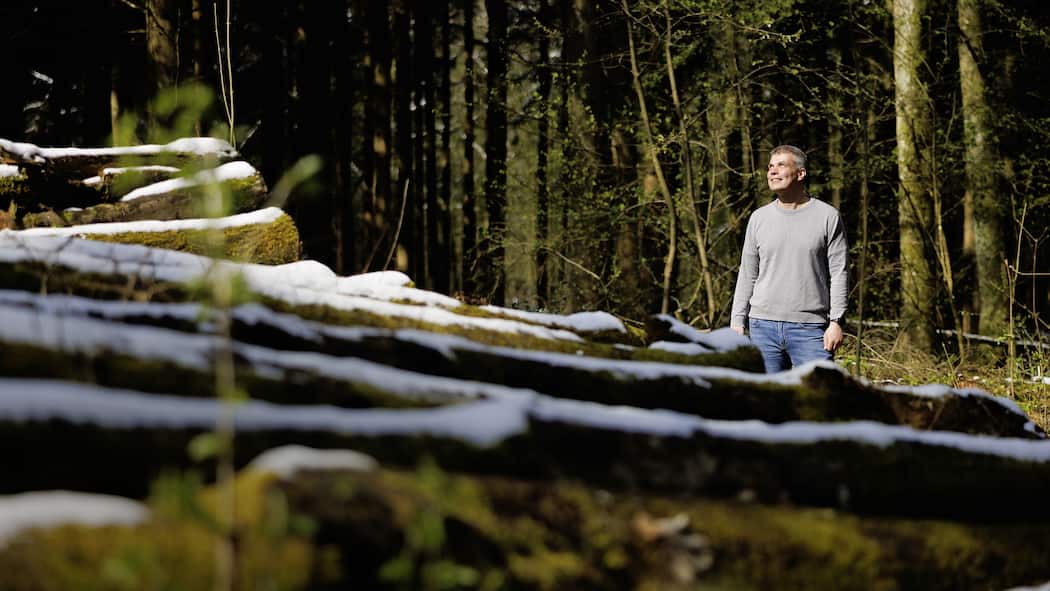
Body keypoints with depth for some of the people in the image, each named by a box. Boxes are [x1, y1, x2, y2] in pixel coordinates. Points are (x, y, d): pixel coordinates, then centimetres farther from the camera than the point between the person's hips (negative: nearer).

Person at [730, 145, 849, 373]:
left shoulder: (827, 216, 2)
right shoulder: (759, 218, 10)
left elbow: (839, 273, -1)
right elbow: (747, 275, 13)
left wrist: (836, 321, -9)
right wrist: (737, 321, 6)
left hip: (810, 328, -3)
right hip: (764, 327, 3)